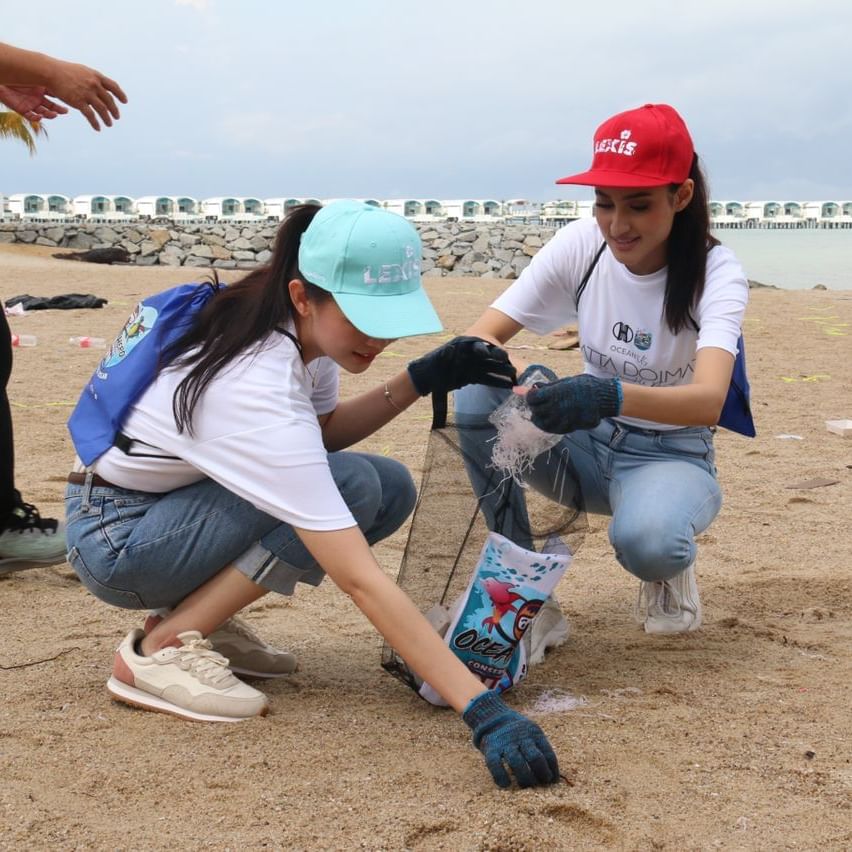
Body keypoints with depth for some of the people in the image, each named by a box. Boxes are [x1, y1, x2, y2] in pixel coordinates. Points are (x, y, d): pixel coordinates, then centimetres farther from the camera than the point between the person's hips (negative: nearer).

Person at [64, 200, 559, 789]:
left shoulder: (300, 322, -11)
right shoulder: (261, 393, -34)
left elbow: (323, 431, 9)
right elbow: (360, 580, -38)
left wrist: (423, 380, -8)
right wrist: (484, 710, -41)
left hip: (181, 497, 8)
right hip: (112, 537, -8)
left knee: (392, 489, -8)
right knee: (353, 486, -26)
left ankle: (200, 616, 3)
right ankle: (161, 648, -14)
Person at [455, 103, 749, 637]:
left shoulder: (717, 273, -19)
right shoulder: (582, 245, -9)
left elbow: (708, 401, -36)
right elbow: (479, 338, -14)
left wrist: (610, 396, -54)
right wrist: (526, 380, -38)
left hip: (671, 457, -4)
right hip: (585, 447, 4)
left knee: (644, 539, -39)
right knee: (477, 391, -25)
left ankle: (671, 572, 1)